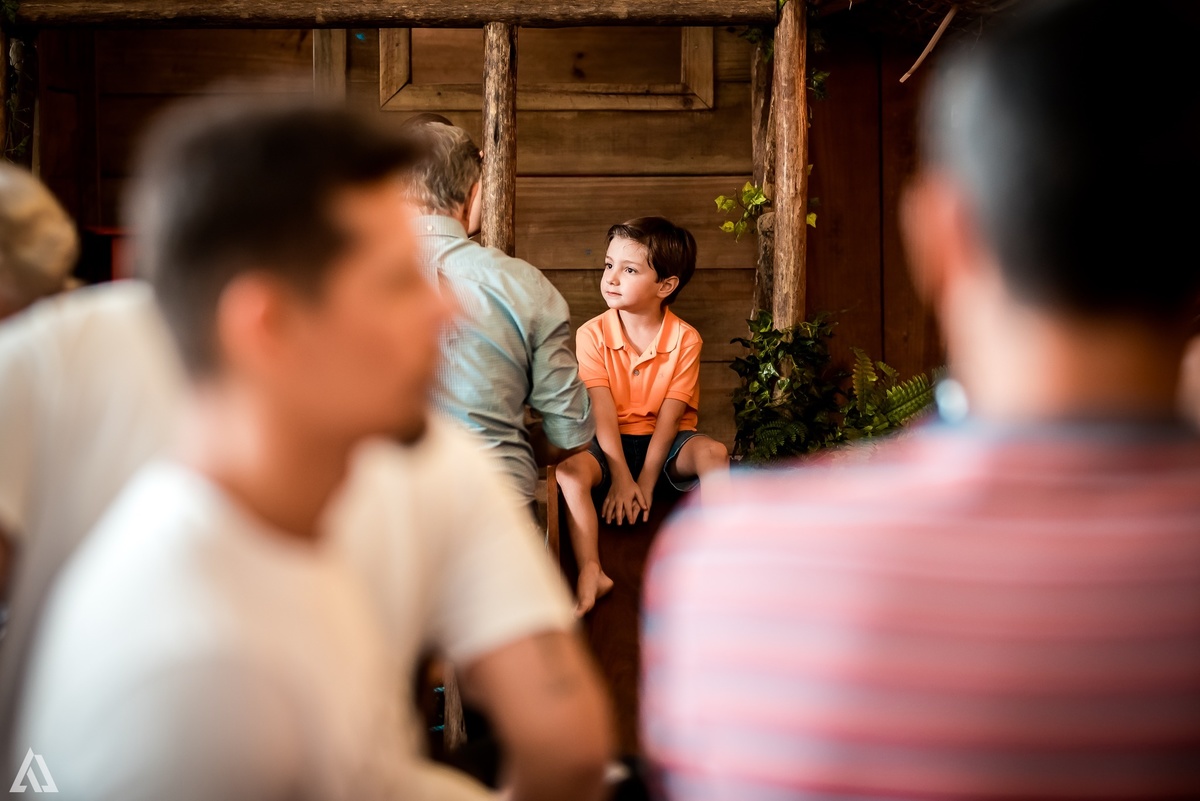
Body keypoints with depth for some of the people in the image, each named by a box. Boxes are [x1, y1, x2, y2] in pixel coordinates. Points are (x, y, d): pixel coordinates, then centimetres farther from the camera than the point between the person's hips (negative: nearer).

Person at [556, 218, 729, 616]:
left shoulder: (685, 340, -10)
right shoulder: (592, 335, -9)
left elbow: (669, 417, -13)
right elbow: (603, 411, -14)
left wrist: (645, 482, -19)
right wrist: (620, 478, -21)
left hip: (665, 442, 0)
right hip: (611, 442, 0)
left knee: (713, 452, -31)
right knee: (570, 469, -31)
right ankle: (591, 572, -34)